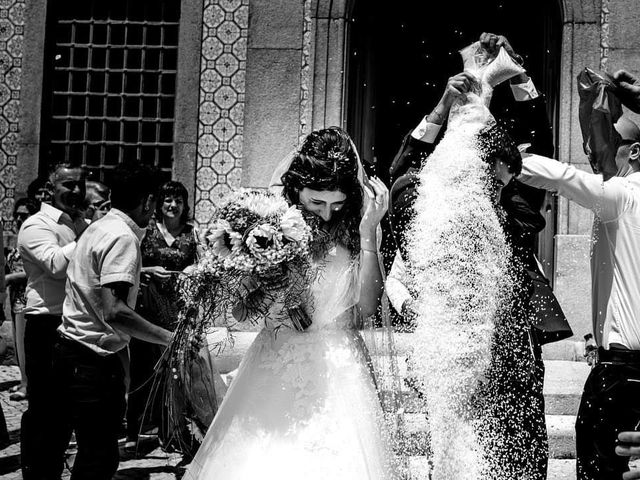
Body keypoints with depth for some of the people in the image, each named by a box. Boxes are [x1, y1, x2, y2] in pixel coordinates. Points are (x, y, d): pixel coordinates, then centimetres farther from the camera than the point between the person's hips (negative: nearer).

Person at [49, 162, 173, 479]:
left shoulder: (97, 228, 13)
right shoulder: (123, 238, -16)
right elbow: (114, 311, -24)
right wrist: (169, 338, -21)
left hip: (68, 348, 10)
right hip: (97, 358, -10)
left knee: (55, 444, 19)